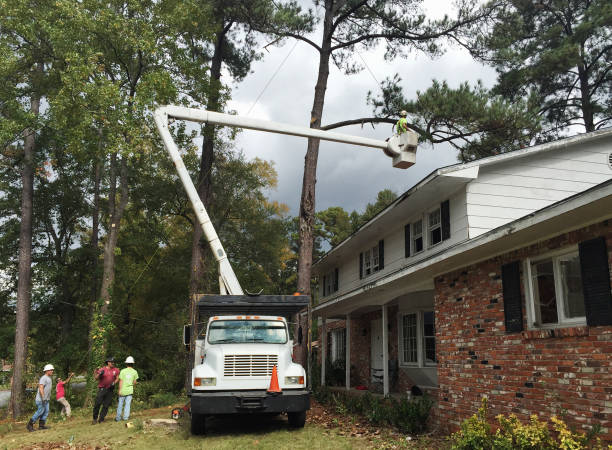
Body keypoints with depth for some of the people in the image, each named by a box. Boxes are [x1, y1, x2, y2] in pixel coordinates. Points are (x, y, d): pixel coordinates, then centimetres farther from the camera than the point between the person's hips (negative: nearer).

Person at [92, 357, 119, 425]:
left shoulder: (116, 370, 3)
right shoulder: (102, 369, -3)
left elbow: (117, 378, 13)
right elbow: (96, 378, -1)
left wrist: (114, 383, -5)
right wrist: (100, 374, -20)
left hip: (110, 390, 2)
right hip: (102, 389, -2)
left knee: (106, 405, 3)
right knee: (97, 404, -8)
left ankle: (101, 419, 13)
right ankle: (95, 419, 7)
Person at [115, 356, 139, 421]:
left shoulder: (122, 371, -7)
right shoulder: (134, 372, -2)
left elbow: (121, 381, -8)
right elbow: (134, 382, 3)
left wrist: (120, 390, -4)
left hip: (123, 390, -1)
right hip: (130, 390, 1)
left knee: (120, 404, 10)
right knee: (127, 404, 9)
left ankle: (118, 418, 14)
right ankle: (125, 417, 6)